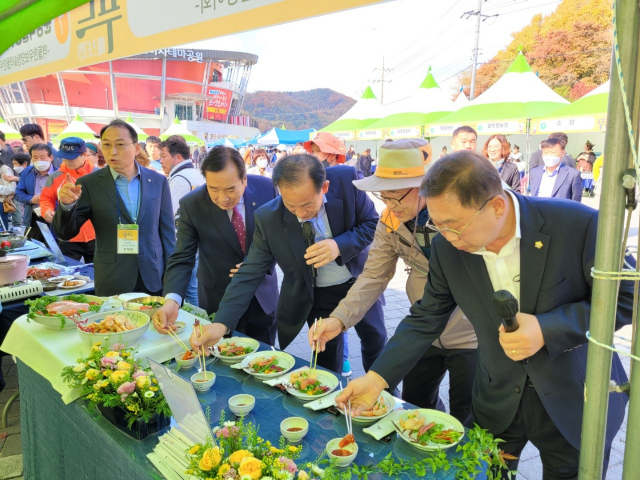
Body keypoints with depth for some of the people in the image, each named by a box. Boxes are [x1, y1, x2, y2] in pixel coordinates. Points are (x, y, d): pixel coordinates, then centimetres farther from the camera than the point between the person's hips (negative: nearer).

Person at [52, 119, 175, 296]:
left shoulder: (158, 181, 1)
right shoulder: (89, 183, -3)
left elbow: (167, 231, 4)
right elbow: (66, 232, -3)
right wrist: (67, 205, -22)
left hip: (154, 279, 1)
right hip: (112, 283, -1)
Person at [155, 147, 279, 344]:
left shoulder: (266, 188, -14)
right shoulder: (191, 205, -18)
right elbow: (182, 259, -17)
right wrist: (172, 300, -34)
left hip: (262, 296, 2)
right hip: (220, 301, -1)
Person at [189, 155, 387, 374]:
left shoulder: (347, 180, -26)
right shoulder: (268, 218, -25)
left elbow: (372, 224, -13)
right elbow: (250, 273, -21)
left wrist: (339, 246, -32)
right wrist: (221, 323, -32)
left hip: (360, 282, 2)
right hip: (316, 296, -2)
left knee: (376, 343, 21)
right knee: (328, 362, 9)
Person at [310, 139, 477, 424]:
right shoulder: (390, 221, -9)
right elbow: (373, 277, -7)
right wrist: (339, 319, -20)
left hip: (469, 334, -5)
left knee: (466, 422, 10)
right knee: (412, 407, 23)